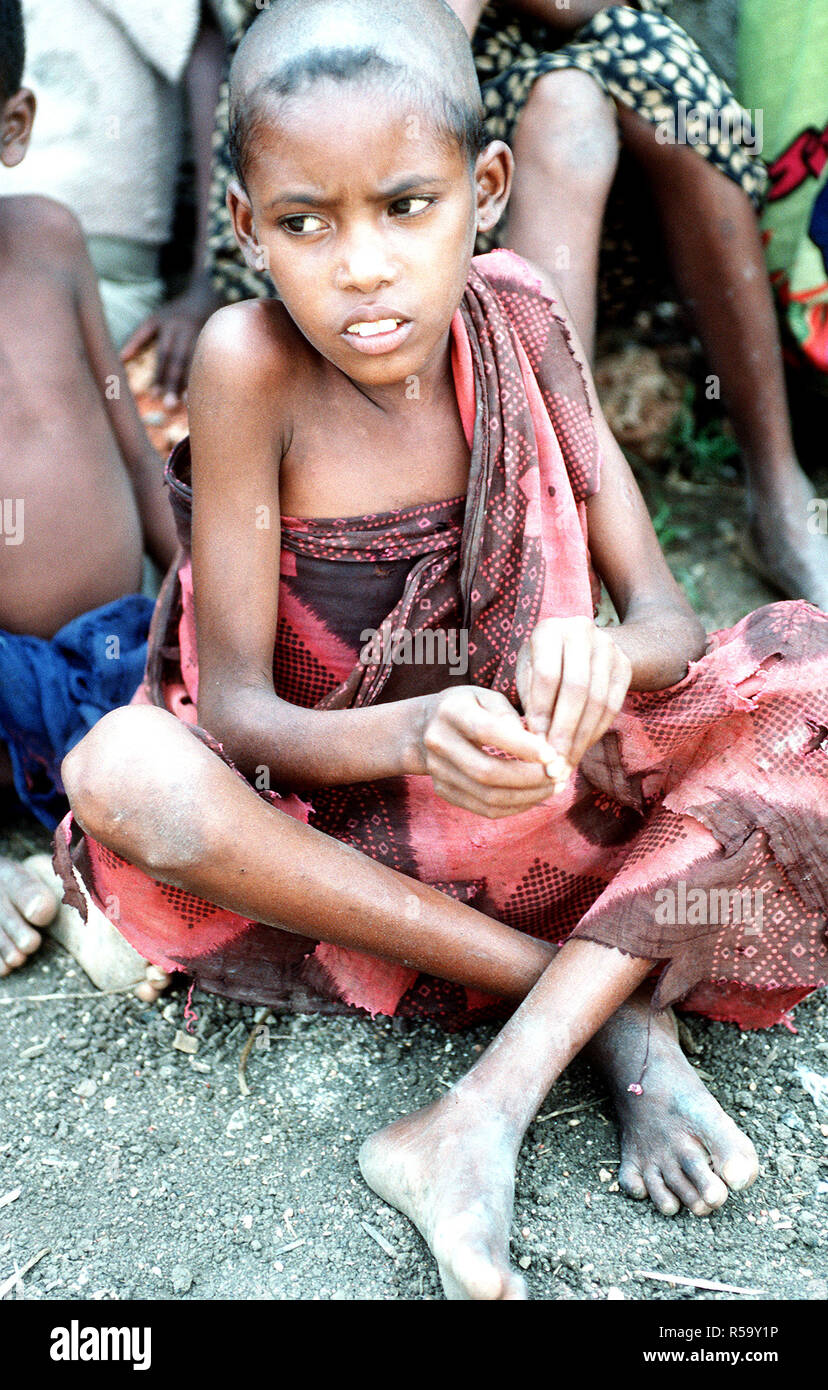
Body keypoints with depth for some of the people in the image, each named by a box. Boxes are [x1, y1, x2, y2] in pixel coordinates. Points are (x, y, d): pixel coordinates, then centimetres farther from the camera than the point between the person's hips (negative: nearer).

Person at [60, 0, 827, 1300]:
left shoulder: (519, 323, -8)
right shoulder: (249, 362, -17)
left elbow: (669, 622, -8)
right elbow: (234, 711, -18)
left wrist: (601, 657, -33)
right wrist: (413, 733, -39)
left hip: (531, 790, 3)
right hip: (314, 802, -2)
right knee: (122, 770, -33)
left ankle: (485, 1108, -27)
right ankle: (617, 1008, -22)